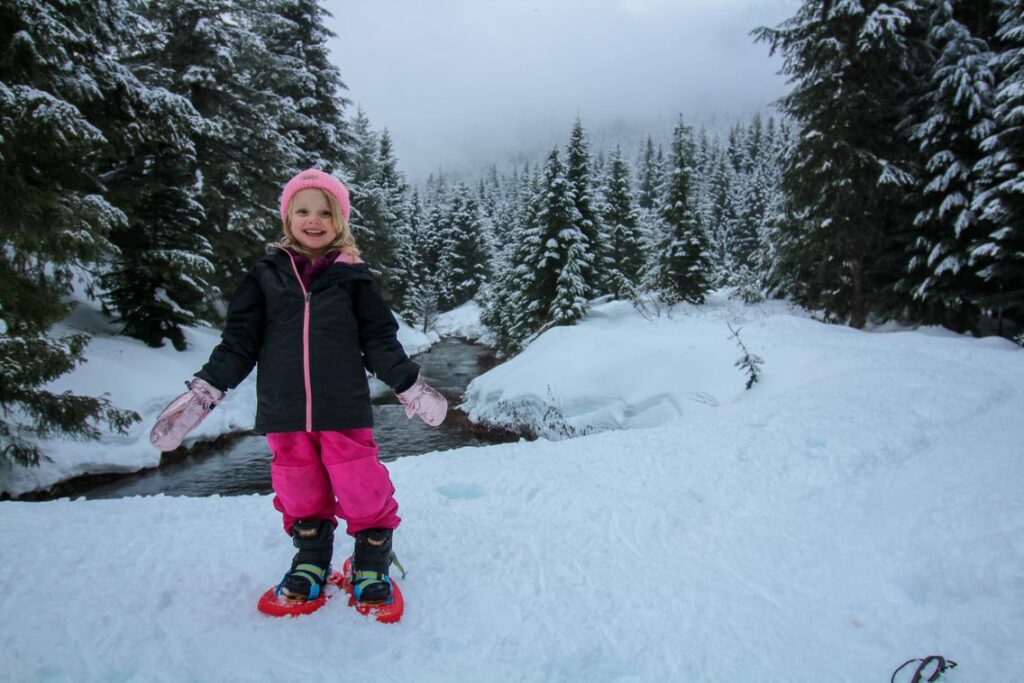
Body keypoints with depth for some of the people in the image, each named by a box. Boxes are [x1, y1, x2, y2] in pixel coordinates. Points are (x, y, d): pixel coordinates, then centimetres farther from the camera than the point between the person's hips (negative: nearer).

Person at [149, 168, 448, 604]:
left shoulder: (353, 276, 2)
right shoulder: (266, 275, 6)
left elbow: (380, 341, 5)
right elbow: (239, 341, 7)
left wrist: (410, 386, 2)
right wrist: (203, 391, 1)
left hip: (344, 411, -1)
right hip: (285, 415, 2)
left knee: (363, 491, 0)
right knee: (301, 494, 13)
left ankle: (371, 564, 22)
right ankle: (311, 560, 36)